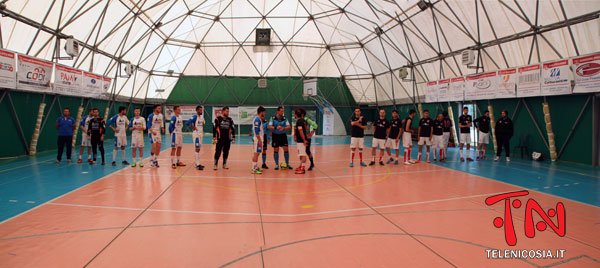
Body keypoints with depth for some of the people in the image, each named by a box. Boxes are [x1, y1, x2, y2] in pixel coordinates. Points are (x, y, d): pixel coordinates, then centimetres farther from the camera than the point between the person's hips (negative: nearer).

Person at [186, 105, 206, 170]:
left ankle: (197, 163, 21)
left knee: (198, 149, 13)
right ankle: (197, 165, -6)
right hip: (196, 134, -8)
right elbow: (187, 123, -23)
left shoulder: (202, 117, 11)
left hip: (201, 134, 8)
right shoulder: (195, 116, -13)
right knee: (197, 149, -8)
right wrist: (193, 127, -14)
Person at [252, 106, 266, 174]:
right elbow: (256, 131, -21)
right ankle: (254, 169, -7)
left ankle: (256, 167, 24)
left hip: (259, 139, 10)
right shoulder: (257, 119, -15)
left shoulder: (258, 119, 17)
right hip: (257, 139, -10)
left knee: (257, 153, 16)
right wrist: (259, 140, -22)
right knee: (256, 153, -9)